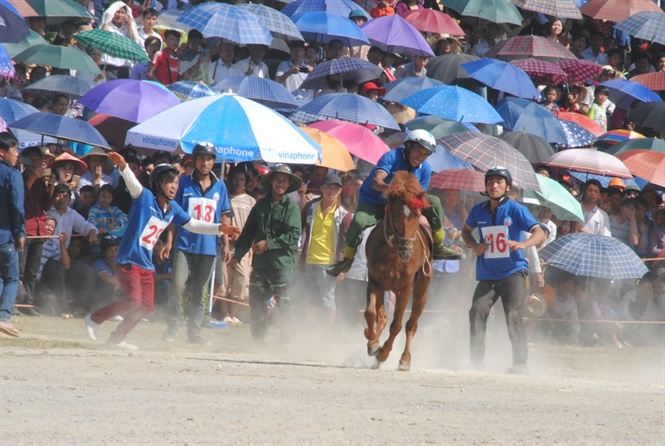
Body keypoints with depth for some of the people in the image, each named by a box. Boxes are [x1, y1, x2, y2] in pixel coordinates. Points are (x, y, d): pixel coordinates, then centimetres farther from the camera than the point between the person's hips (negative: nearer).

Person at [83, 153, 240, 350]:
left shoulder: (173, 209, 8)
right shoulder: (145, 198, -11)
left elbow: (192, 225, 19)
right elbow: (133, 183, -30)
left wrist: (219, 229, 12)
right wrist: (123, 166, -50)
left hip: (146, 265, 8)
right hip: (129, 260, -8)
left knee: (146, 306, 7)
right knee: (133, 301, -18)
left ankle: (117, 339, 20)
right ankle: (95, 318, 1)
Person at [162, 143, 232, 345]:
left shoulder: (220, 187, 10)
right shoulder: (184, 183, 3)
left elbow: (223, 218, 14)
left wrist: (226, 245, 9)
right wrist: (169, 241, -5)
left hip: (208, 247, 3)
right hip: (184, 244, -3)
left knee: (200, 292, 6)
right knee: (178, 285, -15)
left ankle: (194, 332, 11)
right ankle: (171, 327, -5)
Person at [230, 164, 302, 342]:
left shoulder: (291, 207, 0)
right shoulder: (261, 205, 12)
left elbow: (293, 235, -9)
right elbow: (248, 232, 16)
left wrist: (269, 244, -13)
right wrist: (237, 254, 10)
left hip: (282, 262, -4)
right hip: (260, 262, 4)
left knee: (283, 302, -6)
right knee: (257, 302, 6)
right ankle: (258, 339, 14)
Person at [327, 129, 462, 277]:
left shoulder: (425, 169, -3)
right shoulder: (392, 157, -20)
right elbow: (376, 182, -34)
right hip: (373, 203, -5)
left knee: (434, 202, -9)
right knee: (358, 222, -36)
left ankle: (438, 247, 1)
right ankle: (347, 259, -15)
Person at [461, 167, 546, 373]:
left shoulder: (515, 209, -6)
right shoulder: (479, 210, 8)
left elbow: (539, 233, -14)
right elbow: (466, 230, 28)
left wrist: (523, 244, -34)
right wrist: (473, 245, 6)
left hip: (513, 272, -4)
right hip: (486, 275, 4)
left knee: (514, 316, -13)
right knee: (477, 312, -7)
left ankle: (520, 362, -7)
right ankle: (476, 362, 1)